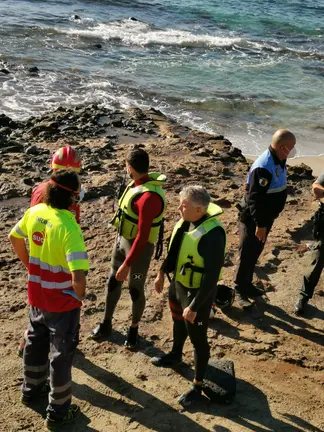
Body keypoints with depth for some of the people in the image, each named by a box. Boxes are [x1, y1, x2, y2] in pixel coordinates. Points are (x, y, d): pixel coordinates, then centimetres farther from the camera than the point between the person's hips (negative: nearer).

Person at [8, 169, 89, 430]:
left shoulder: (34, 212, -8)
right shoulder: (69, 227, -30)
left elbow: (14, 238, 10)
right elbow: (78, 277, -34)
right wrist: (80, 296, -13)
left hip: (36, 296, 7)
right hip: (63, 302, -7)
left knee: (35, 343, 28)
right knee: (62, 354, 12)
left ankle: (31, 390, 50)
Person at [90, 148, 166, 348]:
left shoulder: (149, 197, -32)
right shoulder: (140, 182, -3)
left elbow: (142, 236, -30)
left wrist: (127, 265, -27)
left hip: (140, 246, -9)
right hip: (122, 238, 9)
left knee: (135, 290, 9)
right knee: (113, 281, 18)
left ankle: (134, 329, 32)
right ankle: (106, 323, 37)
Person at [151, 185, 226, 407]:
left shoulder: (212, 235, -33)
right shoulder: (186, 220, -8)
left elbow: (212, 277, -28)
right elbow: (174, 248, 10)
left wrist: (194, 306, -24)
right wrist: (162, 273, 18)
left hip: (197, 292, -8)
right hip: (178, 283, 8)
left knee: (198, 339, 9)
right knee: (178, 322, 31)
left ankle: (198, 386, 28)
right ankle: (175, 355, 58)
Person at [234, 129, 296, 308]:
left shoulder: (278, 160, 3)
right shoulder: (264, 167, -29)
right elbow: (254, 198, -27)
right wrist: (260, 224, -24)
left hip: (264, 218, 9)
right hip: (252, 220, -9)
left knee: (255, 253, 21)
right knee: (247, 255, 4)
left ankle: (247, 285, 36)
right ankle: (239, 291, 18)